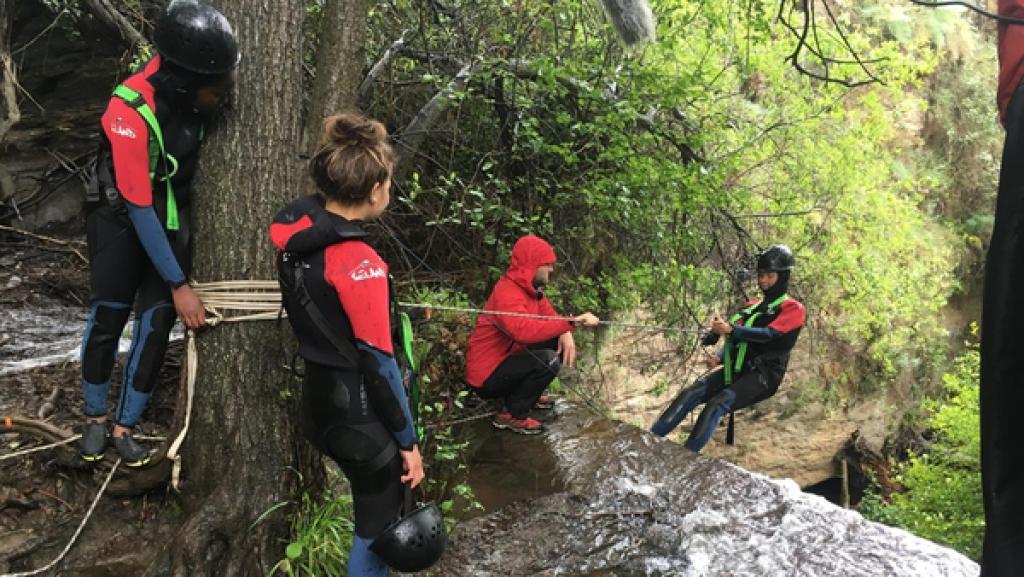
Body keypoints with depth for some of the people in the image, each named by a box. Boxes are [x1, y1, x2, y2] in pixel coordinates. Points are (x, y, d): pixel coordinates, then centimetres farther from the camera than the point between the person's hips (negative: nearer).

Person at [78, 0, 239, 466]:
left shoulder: (198, 89, -20)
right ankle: (95, 417, 23)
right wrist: (179, 285, -26)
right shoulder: (130, 112, -33)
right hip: (121, 213, -4)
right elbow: (140, 209, -28)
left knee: (158, 318, -1)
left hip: (175, 212, 4)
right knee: (108, 314, 0)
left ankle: (125, 426, 13)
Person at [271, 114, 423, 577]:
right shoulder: (359, 263, -26)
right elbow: (379, 363, -20)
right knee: (378, 524, 12)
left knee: (371, 509, 27)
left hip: (321, 400, 8)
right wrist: (407, 440, -11)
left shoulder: (297, 230, -4)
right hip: (360, 415, -8)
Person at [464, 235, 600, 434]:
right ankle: (512, 415, -9)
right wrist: (571, 322, -44)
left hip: (506, 359, 9)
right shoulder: (507, 293, -27)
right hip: (487, 377, -9)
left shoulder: (531, 287, 3)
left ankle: (525, 393, 14)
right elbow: (525, 331, -44)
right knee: (548, 360, -26)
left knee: (559, 343, 2)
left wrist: (566, 334, -19)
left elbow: (550, 315, 4)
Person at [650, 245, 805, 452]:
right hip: (736, 369, 6)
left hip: (762, 375, -6)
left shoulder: (793, 309, 1)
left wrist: (731, 329, -29)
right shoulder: (751, 307, 22)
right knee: (689, 394, -17)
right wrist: (719, 358, -1)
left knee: (716, 405, -29)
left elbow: (770, 334, -17)